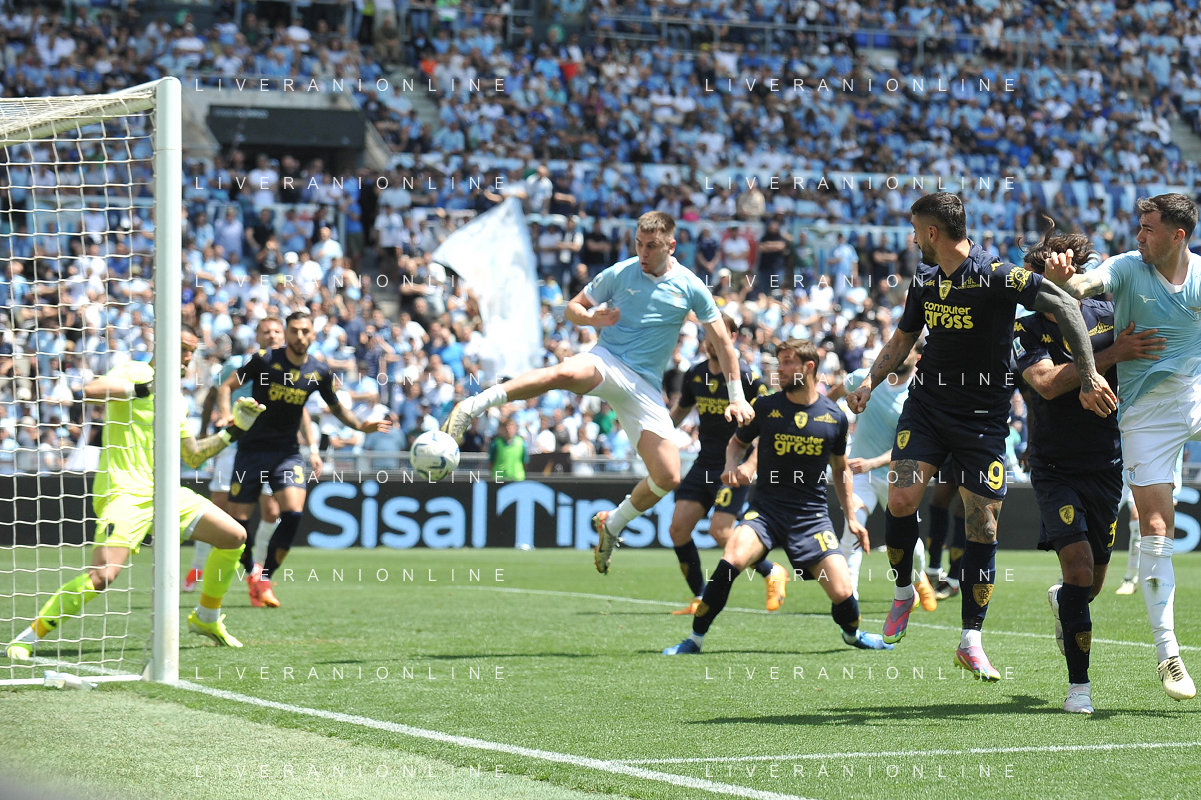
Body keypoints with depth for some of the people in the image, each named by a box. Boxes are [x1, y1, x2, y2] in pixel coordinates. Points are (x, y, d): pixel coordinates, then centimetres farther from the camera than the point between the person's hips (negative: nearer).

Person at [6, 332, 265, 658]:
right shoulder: (134, 372, -4)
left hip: (166, 493, 8)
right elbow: (90, 391, -24)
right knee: (103, 575, -24)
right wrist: (140, 388, -25)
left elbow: (193, 456, 26)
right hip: (125, 492, -8)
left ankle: (206, 619, 24)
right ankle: (30, 636, -11)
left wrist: (234, 430, 20)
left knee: (234, 537, 6)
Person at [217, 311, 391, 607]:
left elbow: (336, 407, 16)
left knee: (293, 513, -18)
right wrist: (226, 417, -21)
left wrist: (361, 426, -1)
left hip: (287, 453, 2)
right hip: (252, 448, -2)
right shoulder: (265, 360, -9)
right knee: (238, 517, -3)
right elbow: (227, 386, -3)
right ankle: (251, 570, 27)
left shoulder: (319, 372, 0)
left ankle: (265, 578, -2)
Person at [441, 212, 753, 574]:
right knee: (564, 373, -40)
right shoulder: (618, 274, 2)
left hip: (646, 387, 2)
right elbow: (572, 308, 13)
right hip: (607, 362, -2)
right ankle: (471, 407, -36)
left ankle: (612, 524, 17)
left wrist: (737, 397, 6)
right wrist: (592, 317, -11)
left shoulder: (690, 287, 2)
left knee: (668, 477, -10)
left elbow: (723, 342, 10)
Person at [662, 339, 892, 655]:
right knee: (733, 558, -31)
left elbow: (841, 468, 17)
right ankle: (695, 639, -17)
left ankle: (853, 633, 28)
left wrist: (852, 517, 15)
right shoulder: (764, 407, -1)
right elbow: (737, 442, 16)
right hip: (766, 507, -1)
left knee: (841, 593, -11)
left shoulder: (834, 416, 2)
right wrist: (732, 466, -6)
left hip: (812, 514, 1)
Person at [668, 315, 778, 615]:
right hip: (704, 464, 6)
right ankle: (699, 598, 5)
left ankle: (772, 573, 5)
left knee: (720, 531, -17)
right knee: (678, 527, -6)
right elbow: (679, 410, 24)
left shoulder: (746, 377, -11)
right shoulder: (694, 374, 7)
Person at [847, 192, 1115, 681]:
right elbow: (903, 339, 18)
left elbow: (1065, 308, -19)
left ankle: (971, 642, 7)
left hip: (983, 416, -4)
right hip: (926, 405, 4)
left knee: (983, 527, -3)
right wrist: (870, 383, 2)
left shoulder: (996, 276, -16)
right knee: (901, 498, -15)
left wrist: (1089, 376, -25)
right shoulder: (924, 280, 5)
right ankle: (903, 592, 11)